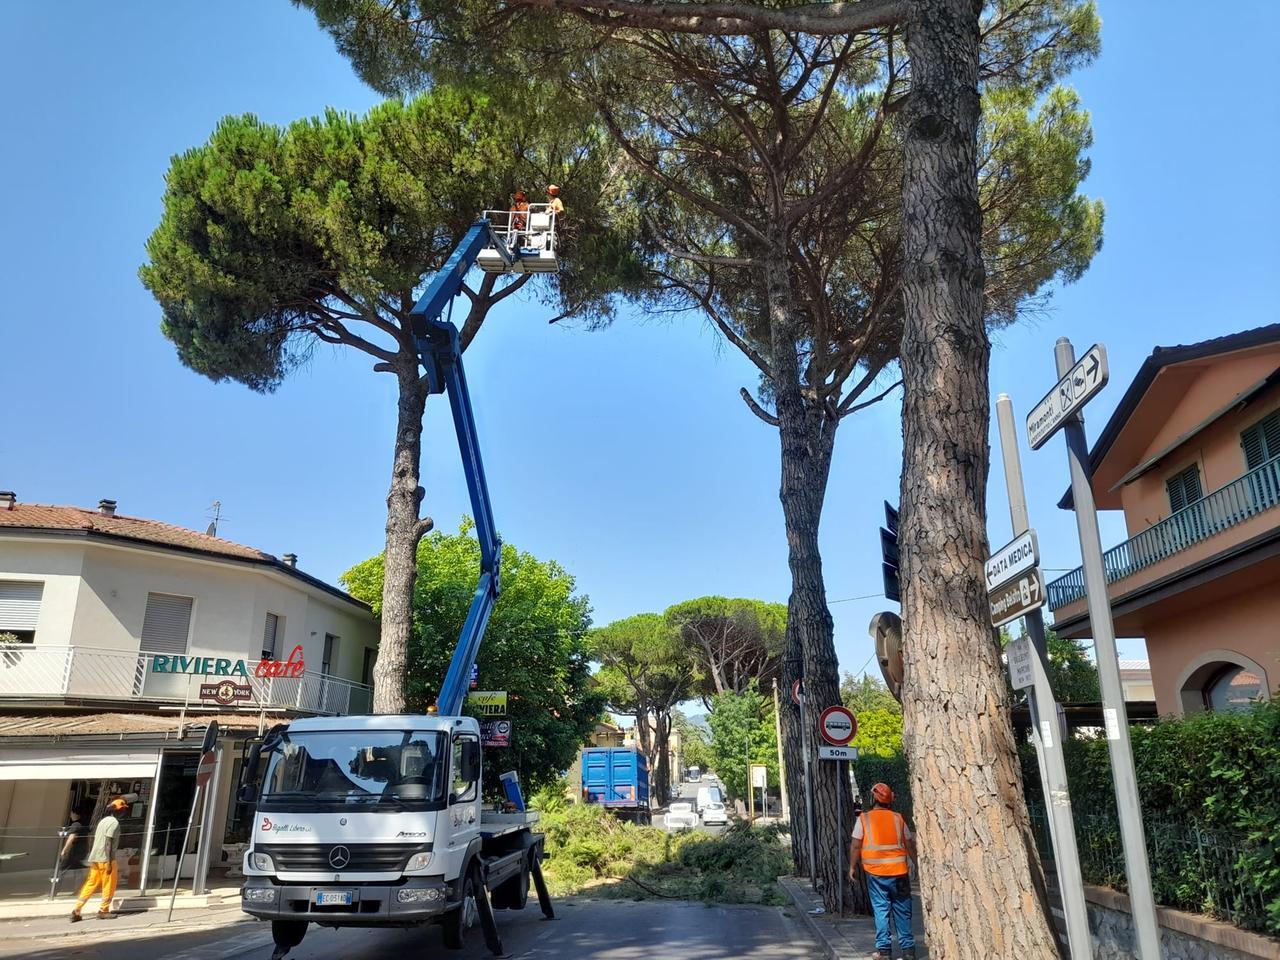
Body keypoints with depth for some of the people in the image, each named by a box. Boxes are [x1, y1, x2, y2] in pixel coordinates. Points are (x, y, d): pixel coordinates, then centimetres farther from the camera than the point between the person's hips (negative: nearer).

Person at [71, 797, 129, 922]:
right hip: (105, 859, -8)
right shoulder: (114, 822, -12)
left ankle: (77, 911, 8)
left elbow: (97, 840, 19)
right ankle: (103, 910, 7)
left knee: (91, 884, 12)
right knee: (109, 885, 3)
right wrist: (109, 862, -19)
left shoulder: (103, 820, 16)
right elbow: (108, 843, -18)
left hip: (95, 858, 8)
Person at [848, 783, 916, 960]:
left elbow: (855, 845, -4)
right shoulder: (898, 818, 4)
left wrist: (852, 867, 6)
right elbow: (910, 844, 7)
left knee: (881, 910, 5)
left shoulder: (864, 818, -2)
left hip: (876, 873, -2)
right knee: (902, 911, 12)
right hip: (899, 872, 2)